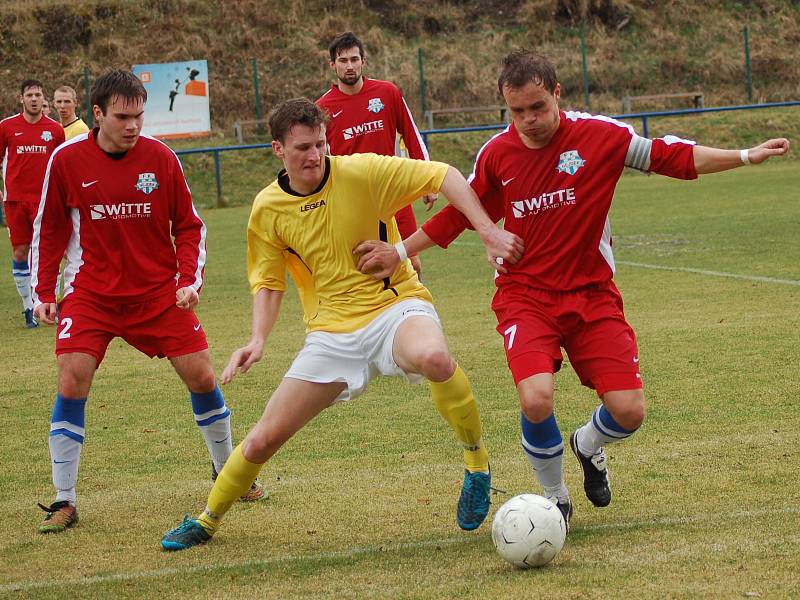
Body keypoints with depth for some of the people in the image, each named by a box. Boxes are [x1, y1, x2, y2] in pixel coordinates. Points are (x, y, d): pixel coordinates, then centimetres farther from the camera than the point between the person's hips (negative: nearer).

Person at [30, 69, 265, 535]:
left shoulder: (161, 158, -5)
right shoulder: (67, 160, -6)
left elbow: (189, 226, 4)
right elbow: (49, 229, 5)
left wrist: (191, 281, -7)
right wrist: (44, 292, 1)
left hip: (159, 292, 1)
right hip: (91, 294, -1)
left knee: (202, 377, -1)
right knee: (72, 383, -14)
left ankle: (228, 472, 23)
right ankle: (64, 502, -4)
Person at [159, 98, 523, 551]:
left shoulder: (361, 173, -11)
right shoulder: (268, 208, 0)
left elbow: (444, 176, -10)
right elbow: (268, 282, 11)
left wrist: (488, 231, -20)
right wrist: (258, 340, -6)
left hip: (395, 305, -3)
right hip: (332, 332, 3)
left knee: (433, 357, -41)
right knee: (263, 439, 0)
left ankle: (477, 463, -17)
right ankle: (207, 521, 27)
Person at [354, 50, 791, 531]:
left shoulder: (599, 135, -8)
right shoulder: (496, 153, -2)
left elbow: (674, 157, -1)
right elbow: (459, 213, 14)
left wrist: (747, 156, -7)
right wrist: (399, 253, 13)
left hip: (593, 295, 1)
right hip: (525, 296, 0)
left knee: (629, 412, -9)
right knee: (536, 398, -25)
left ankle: (588, 446, 31)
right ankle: (555, 497, 4)